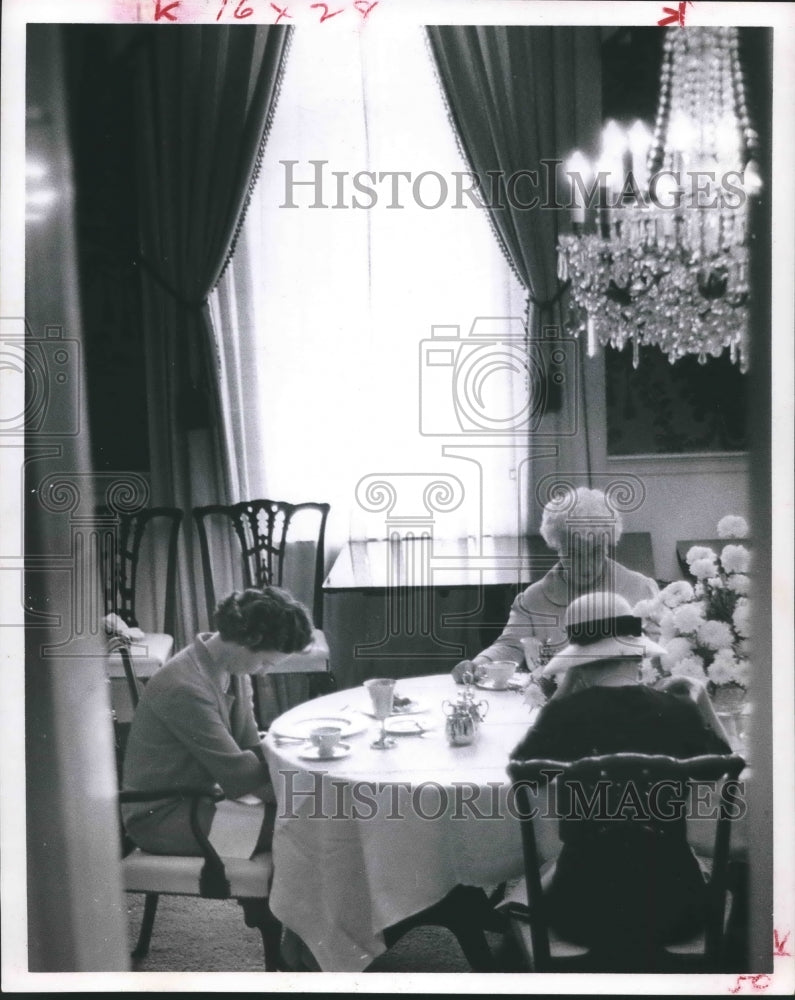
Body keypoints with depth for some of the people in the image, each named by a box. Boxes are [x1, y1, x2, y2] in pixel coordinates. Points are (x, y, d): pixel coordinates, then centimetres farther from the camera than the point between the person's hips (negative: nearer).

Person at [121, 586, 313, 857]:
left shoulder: (235, 672, 2)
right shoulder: (185, 688, -27)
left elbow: (250, 747, 3)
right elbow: (236, 771, -24)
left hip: (203, 795, 9)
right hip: (160, 817, -9)